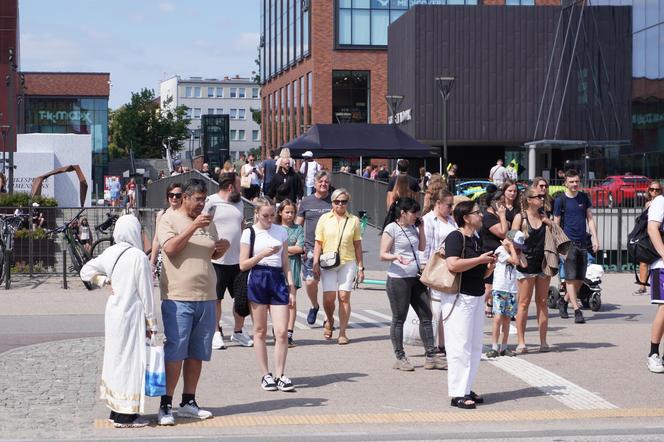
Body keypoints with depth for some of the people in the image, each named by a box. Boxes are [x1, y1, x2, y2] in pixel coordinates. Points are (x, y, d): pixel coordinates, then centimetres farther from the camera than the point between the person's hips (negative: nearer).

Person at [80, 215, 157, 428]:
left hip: (113, 312, 8)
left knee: (116, 358, 14)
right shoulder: (138, 257, -16)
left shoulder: (110, 253, 6)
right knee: (130, 360, -2)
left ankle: (116, 410, 23)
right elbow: (145, 292, -12)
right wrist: (151, 323, -5)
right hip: (131, 314, -8)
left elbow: (86, 271, 16)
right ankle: (126, 415, 2)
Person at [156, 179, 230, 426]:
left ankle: (188, 402, 18)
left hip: (206, 297, 6)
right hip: (178, 297, -6)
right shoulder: (169, 219, -2)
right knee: (175, 353, -7)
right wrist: (193, 226, -21)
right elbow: (170, 248, -17)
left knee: (197, 354, 9)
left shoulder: (207, 222, 16)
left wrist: (223, 248, 1)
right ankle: (166, 406, -2)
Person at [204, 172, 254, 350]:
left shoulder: (239, 203, 14)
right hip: (217, 260, -6)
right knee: (215, 299, 4)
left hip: (238, 260, 6)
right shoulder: (210, 202, -8)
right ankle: (216, 333, 13)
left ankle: (238, 332, 22)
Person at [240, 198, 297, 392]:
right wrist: (263, 254, -13)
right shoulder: (249, 233, 1)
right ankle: (265, 375, 12)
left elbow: (285, 263, 13)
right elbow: (243, 265, -1)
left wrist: (291, 288, 7)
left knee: (282, 331, -5)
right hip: (257, 280, -2)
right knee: (260, 331, 4)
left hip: (278, 280, 2)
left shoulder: (281, 232, 10)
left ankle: (280, 375, 2)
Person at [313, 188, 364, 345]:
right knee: (329, 297, -7)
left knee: (344, 297, -5)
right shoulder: (325, 219, 6)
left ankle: (342, 333, 1)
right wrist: (315, 263, -2)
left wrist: (360, 267, 9)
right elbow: (318, 243, 7)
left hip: (348, 263, 0)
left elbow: (357, 245, 11)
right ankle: (329, 321, 23)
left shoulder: (354, 220, 8)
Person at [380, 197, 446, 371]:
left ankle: (430, 357, 10)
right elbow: (383, 255, -12)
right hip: (398, 279, -8)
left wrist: (421, 228, 9)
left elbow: (422, 247, 19)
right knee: (399, 319, 1)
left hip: (416, 278, 8)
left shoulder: (413, 228, 12)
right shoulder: (391, 229, -9)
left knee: (426, 316, 6)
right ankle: (400, 358, 9)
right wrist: (396, 257, -32)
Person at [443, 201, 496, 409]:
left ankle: (466, 388, 22)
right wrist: (480, 259, -20)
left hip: (476, 296, 9)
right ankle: (457, 394, -3)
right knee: (460, 346, -7)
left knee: (475, 346, 13)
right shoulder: (455, 237, -13)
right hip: (459, 297, -9)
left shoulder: (477, 240, 15)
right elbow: (453, 265, -28)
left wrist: (490, 266, 3)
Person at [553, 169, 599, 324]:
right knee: (571, 278, -9)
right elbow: (556, 224, 0)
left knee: (580, 279, 7)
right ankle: (577, 311, -9)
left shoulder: (584, 198, 10)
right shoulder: (560, 200, -2)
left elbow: (590, 219, 13)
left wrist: (595, 238, 4)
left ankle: (563, 301, 27)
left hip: (583, 243, 5)